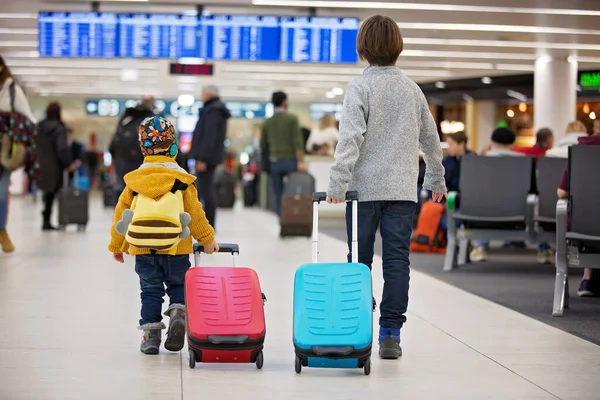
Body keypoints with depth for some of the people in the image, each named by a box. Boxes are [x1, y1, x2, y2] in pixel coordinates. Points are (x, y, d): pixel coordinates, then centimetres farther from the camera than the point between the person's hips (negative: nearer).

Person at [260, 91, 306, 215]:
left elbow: (263, 146, 12)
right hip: (290, 160, -3)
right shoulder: (292, 118, -3)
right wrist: (300, 162, -13)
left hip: (274, 162, 3)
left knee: (277, 194, 5)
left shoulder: (267, 122, 9)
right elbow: (297, 142, -11)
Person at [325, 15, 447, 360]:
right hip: (403, 190, 3)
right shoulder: (412, 89, 10)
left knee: (360, 260, 7)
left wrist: (337, 183, -17)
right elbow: (430, 137, 20)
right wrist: (437, 178, 32)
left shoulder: (360, 87, -5)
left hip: (365, 189, -3)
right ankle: (391, 335, -4)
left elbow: (351, 138, -16)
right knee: (397, 260, 1)